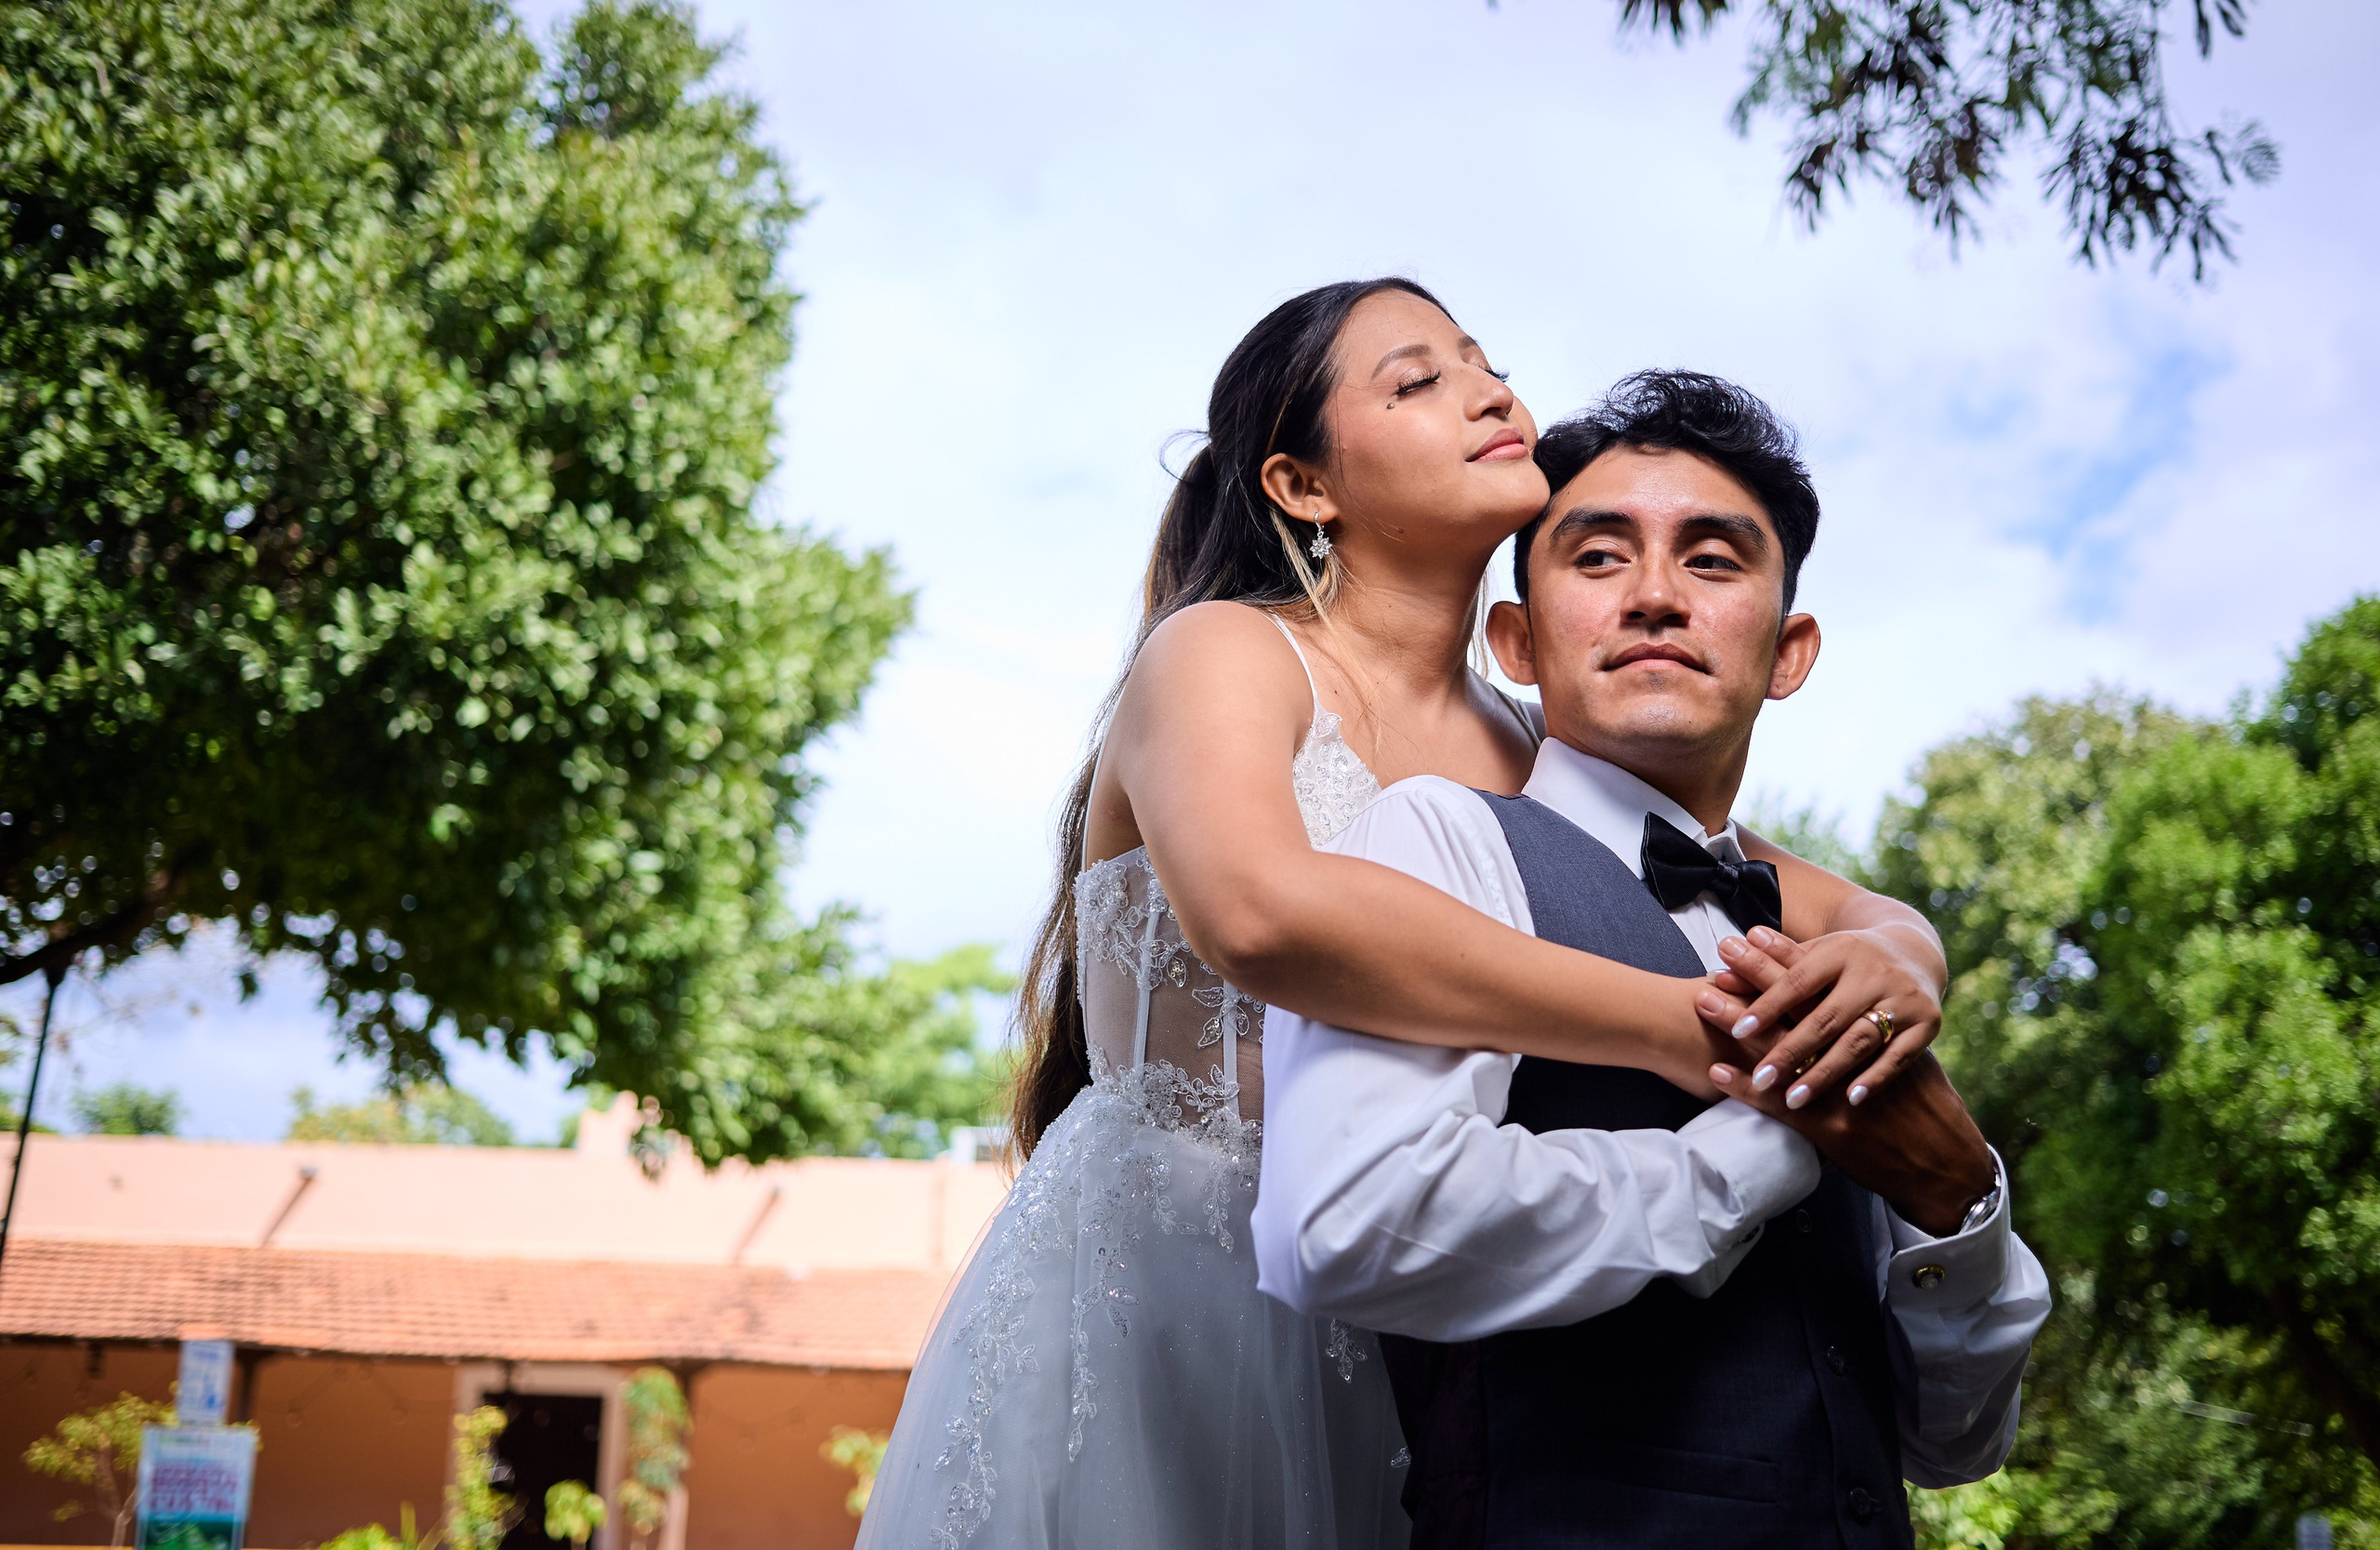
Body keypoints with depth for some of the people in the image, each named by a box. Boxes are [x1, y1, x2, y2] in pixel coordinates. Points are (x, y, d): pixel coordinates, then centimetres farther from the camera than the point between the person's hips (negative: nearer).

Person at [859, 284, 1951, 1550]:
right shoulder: (1221, 652, -7)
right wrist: (1675, 1028, -29)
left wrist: (1892, 960, -16)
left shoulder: (1543, 767, 10)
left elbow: (1859, 912, 10)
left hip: (1369, 1367, 5)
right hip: (1133, 1319, -5)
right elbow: (1258, 910, -29)